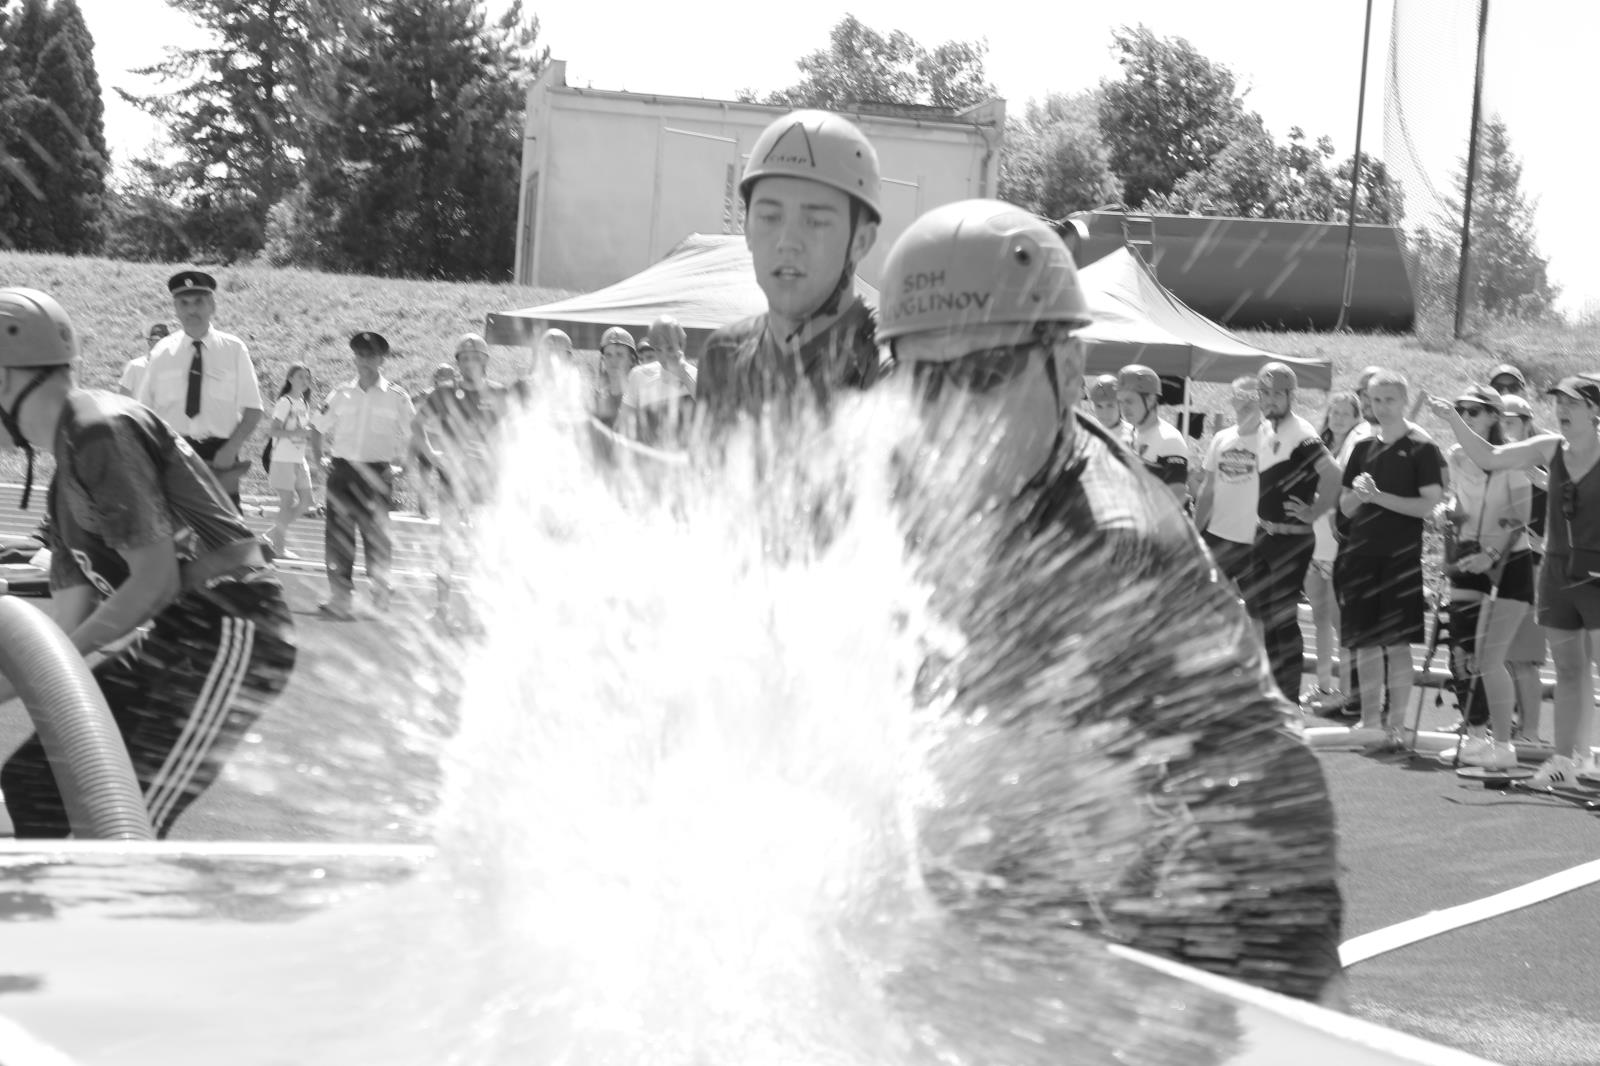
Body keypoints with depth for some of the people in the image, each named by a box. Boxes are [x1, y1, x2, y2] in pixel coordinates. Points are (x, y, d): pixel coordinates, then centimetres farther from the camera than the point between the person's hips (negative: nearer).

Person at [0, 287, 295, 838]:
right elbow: (68, 618, 14)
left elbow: (156, 580, -18)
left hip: (232, 637, -10)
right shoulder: (66, 474, 18)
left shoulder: (100, 430, -14)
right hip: (175, 639, 10)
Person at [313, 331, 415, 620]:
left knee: (376, 534, -3)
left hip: (377, 474, -2)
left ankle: (381, 593, 9)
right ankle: (340, 596, 1)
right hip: (342, 470, 3)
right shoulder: (342, 394, 10)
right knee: (338, 534, -2)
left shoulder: (396, 397, 3)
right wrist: (320, 457, 9)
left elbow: (414, 436, 7)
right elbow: (319, 429, 21)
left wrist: (400, 465, -2)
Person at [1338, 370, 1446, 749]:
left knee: (1397, 641, -6)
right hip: (1362, 553, 5)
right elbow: (1345, 507, 16)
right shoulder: (1363, 448, 13)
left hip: (1401, 555, -5)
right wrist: (1357, 493, -7)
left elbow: (1429, 504, -10)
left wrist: (1379, 497, -16)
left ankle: (1396, 725, -1)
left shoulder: (1422, 449, -2)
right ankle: (1370, 721, 15)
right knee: (1365, 642, 7)